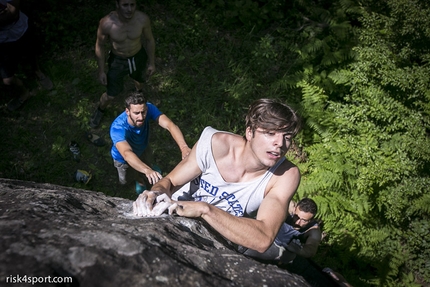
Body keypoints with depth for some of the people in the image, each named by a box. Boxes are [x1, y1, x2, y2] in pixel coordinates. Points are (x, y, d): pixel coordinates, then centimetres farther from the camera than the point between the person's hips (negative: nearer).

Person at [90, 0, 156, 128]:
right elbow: (100, 46, -14)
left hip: (138, 57, 2)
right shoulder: (107, 23, -32)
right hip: (117, 61, -2)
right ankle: (100, 110, 46)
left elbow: (150, 40, -7)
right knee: (111, 95, 10)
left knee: (139, 80, 32)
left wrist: (152, 62, 2)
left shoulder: (143, 19, -27)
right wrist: (101, 71, -6)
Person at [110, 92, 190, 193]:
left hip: (142, 149, 3)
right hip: (123, 157, -2)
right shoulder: (117, 127, -44)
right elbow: (127, 154, -59)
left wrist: (184, 147, -66)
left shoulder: (149, 108, -35)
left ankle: (140, 182, 42)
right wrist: (147, 170, -77)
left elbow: (169, 125, -48)